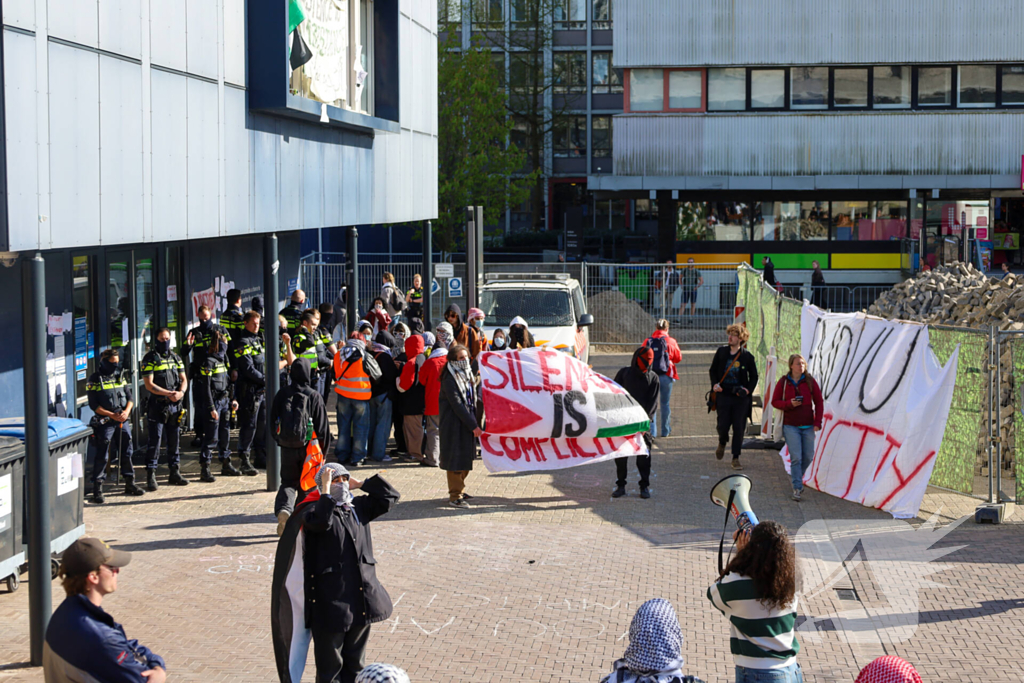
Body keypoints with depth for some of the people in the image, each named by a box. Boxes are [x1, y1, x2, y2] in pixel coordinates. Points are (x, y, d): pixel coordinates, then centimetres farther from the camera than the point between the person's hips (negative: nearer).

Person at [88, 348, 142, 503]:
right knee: (102, 456, -5)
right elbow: (94, 405, -9)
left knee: (126, 452, 12)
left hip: (123, 421, 6)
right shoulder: (95, 379, -5)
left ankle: (130, 484, 23)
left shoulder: (120, 376, 12)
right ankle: (97, 489, -1)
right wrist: (112, 415, -16)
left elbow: (129, 397, 12)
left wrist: (127, 411, -8)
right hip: (104, 422, -6)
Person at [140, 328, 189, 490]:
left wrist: (181, 392, -10)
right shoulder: (150, 359, -4)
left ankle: (175, 474, 19)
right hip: (157, 405, -5)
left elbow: (184, 379, 11)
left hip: (175, 405, 5)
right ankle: (150, 476, -5)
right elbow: (149, 385, -11)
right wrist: (168, 393, -19)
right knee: (155, 441, -7)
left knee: (174, 440, 10)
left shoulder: (176, 358, 14)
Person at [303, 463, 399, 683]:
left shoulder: (359, 507, 12)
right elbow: (321, 522, -29)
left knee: (355, 659, 17)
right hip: (331, 598, -6)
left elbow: (390, 497, 14)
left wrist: (361, 484, 8)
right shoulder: (314, 509, -7)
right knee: (330, 663, 2)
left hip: (361, 595, 6)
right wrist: (326, 491, -22)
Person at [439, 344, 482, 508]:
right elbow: (457, 404, -19)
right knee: (456, 458, -5)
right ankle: (455, 496, 0)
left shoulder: (467, 375, 13)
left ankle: (459, 490, 26)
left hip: (468, 423, 8)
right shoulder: (450, 379, -15)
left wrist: (475, 423, 9)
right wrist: (473, 425, -20)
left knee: (466, 458, 13)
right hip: (454, 425, -8)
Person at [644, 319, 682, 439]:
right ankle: (665, 430, 18)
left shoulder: (648, 341, 0)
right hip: (665, 375, -1)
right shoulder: (670, 341, -4)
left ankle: (652, 431, 0)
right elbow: (678, 358, 5)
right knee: (665, 403, 11)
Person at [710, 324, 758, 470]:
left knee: (739, 428, -1)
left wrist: (749, 389, -9)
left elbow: (754, 376, 8)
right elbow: (713, 370, 13)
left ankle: (736, 458, 9)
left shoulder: (747, 356, -1)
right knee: (723, 425, -1)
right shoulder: (721, 351, 4)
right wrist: (714, 384, -4)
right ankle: (722, 443, 34)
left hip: (740, 397, -1)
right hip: (723, 395, 1)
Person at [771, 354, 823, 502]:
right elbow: (774, 401, 3)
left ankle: (796, 475, 34)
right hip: (790, 426, -2)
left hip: (808, 426, 2)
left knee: (808, 456, 7)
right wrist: (789, 404, -16)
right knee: (796, 457, -9)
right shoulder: (783, 382, -1)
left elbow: (819, 402, 5)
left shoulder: (810, 381, 2)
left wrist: (817, 422, -3)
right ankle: (797, 488, -4)